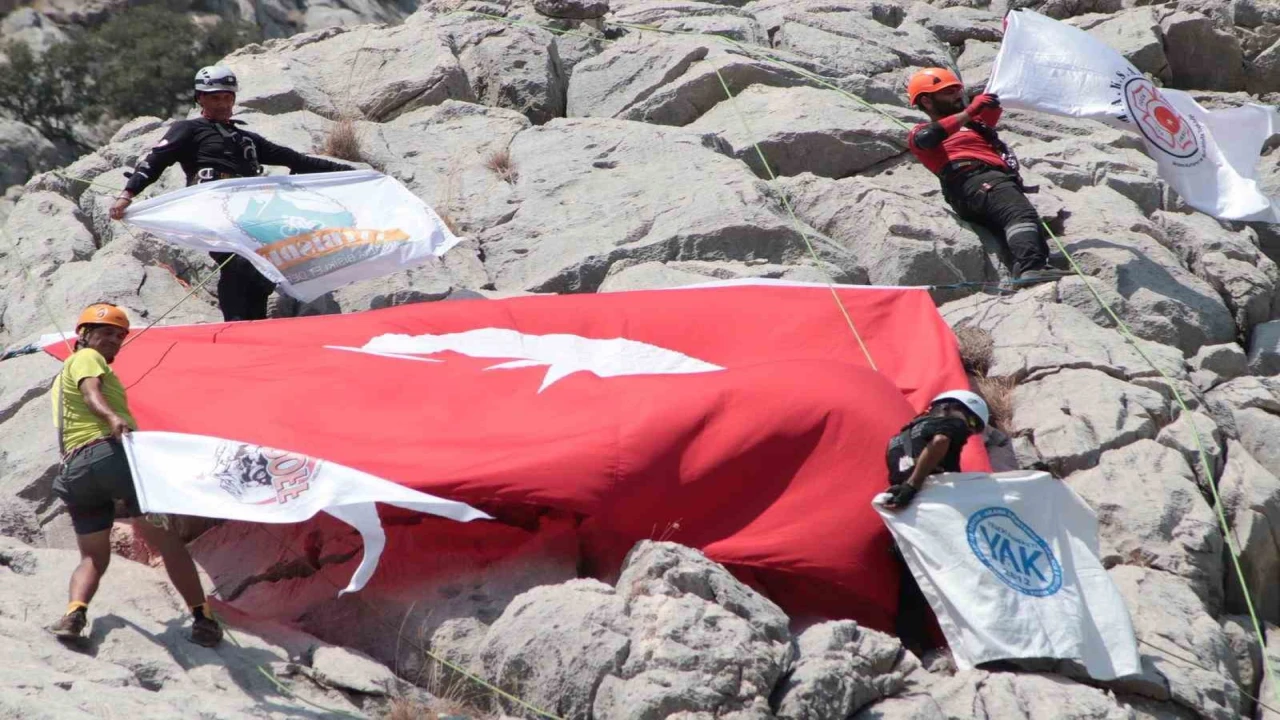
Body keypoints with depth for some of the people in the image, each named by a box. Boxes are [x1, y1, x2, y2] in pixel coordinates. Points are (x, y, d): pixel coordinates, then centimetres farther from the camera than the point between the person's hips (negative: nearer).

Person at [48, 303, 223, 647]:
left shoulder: (61, 380, 35)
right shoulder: (87, 358, 9)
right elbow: (92, 394, -13)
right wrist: (114, 418, -35)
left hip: (74, 470, 8)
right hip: (111, 453, -8)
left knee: (93, 557, 11)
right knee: (165, 539, -4)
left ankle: (74, 613, -18)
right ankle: (203, 617, -7)